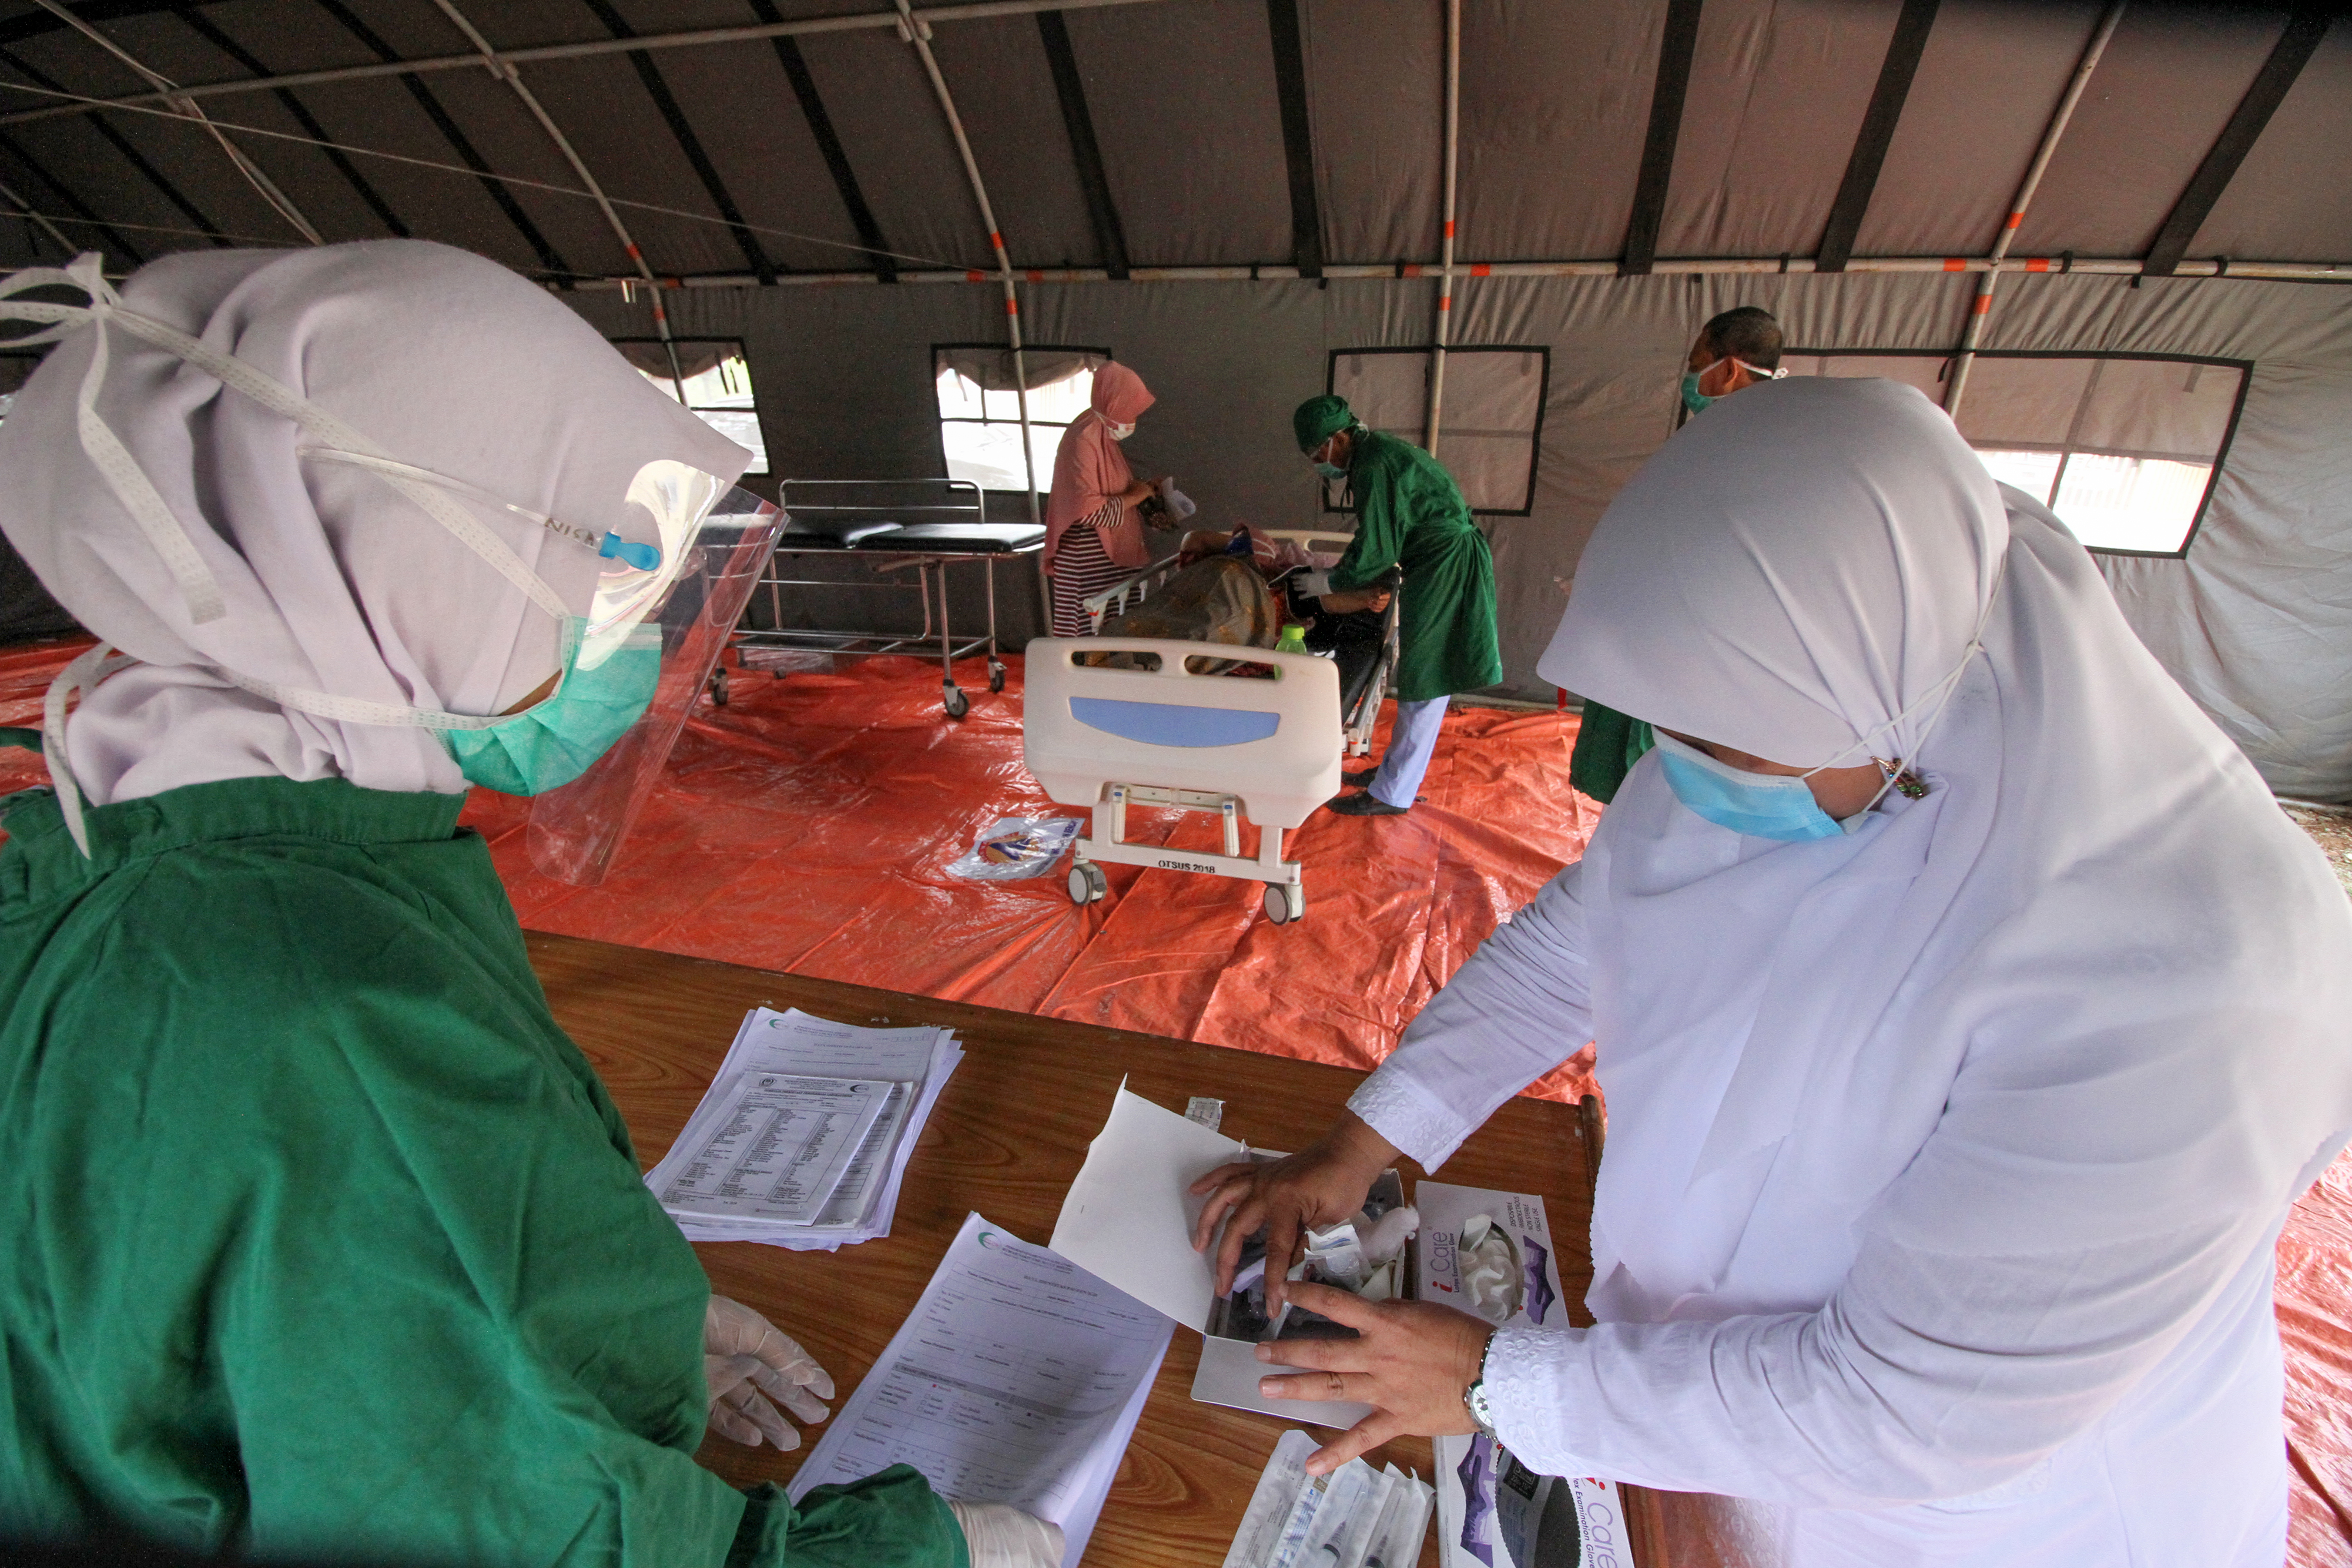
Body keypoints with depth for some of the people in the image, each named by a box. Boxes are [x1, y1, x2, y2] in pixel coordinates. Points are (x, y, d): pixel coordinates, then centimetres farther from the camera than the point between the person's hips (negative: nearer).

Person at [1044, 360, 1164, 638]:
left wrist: (1143, 487, 11)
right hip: (1089, 561, -9)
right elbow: (1088, 510, -24)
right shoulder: (1083, 440, -17)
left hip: (1113, 556, 9)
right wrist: (1133, 497, -14)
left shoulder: (1106, 435, 13)